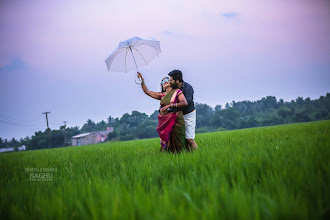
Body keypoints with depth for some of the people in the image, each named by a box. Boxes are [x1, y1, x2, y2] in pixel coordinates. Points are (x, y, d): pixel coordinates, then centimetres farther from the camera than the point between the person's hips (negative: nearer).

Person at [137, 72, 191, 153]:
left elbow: (184, 103, -9)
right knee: (166, 142, 3)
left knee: (177, 143, -6)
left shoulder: (177, 91, 5)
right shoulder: (161, 95, 16)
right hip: (164, 122, 4)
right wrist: (142, 81, 10)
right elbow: (147, 91, 18)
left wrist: (169, 105, -12)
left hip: (175, 120, -4)